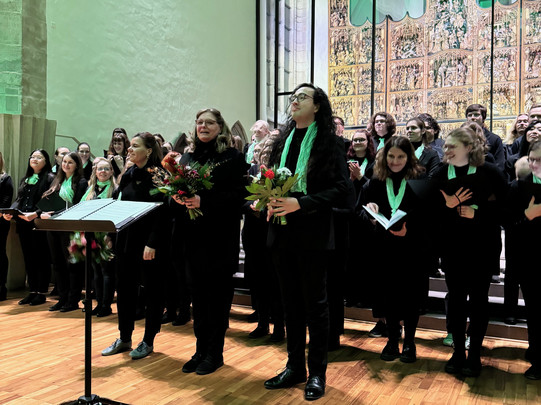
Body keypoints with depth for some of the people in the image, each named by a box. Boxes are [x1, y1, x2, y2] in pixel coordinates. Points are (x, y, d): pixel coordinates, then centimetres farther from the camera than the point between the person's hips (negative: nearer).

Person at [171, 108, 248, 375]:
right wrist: (178, 197, -7)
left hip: (220, 236, -5)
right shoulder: (187, 158, 14)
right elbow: (176, 189, 16)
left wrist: (203, 201, -22)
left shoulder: (232, 157, -3)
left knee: (217, 296, 4)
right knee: (198, 295, 12)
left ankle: (215, 353, 18)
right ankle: (201, 350, 25)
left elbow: (237, 195, -12)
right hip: (192, 236, 5)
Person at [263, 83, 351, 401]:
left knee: (315, 303, 6)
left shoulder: (329, 142, -4)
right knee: (291, 302, 14)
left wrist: (300, 203, -21)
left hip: (313, 233, -5)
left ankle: (317, 372, 21)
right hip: (282, 231, 6)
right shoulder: (284, 142, 13)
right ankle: (295, 367, 29)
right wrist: (271, 202, -5)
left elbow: (341, 188, -11)